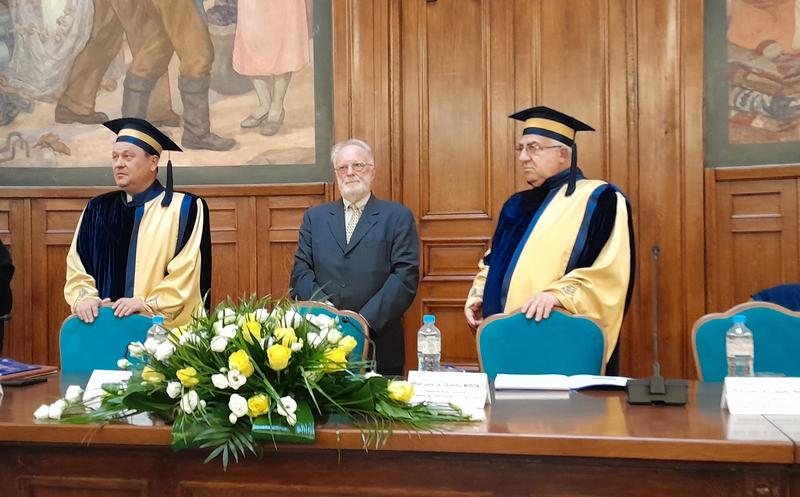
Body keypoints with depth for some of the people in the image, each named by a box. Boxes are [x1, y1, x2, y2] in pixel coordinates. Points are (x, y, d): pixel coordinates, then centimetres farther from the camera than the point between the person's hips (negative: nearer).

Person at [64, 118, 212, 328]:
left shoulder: (185, 209, -2)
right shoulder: (98, 210, 12)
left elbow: (187, 273, -8)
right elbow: (77, 267, 11)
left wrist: (148, 304, -16)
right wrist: (84, 298, -7)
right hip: (103, 324, 4)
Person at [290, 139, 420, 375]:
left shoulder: (398, 217, 4)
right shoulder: (315, 217, 13)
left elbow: (406, 276, -6)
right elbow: (301, 272, 5)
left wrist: (366, 320, -15)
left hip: (379, 345, -2)